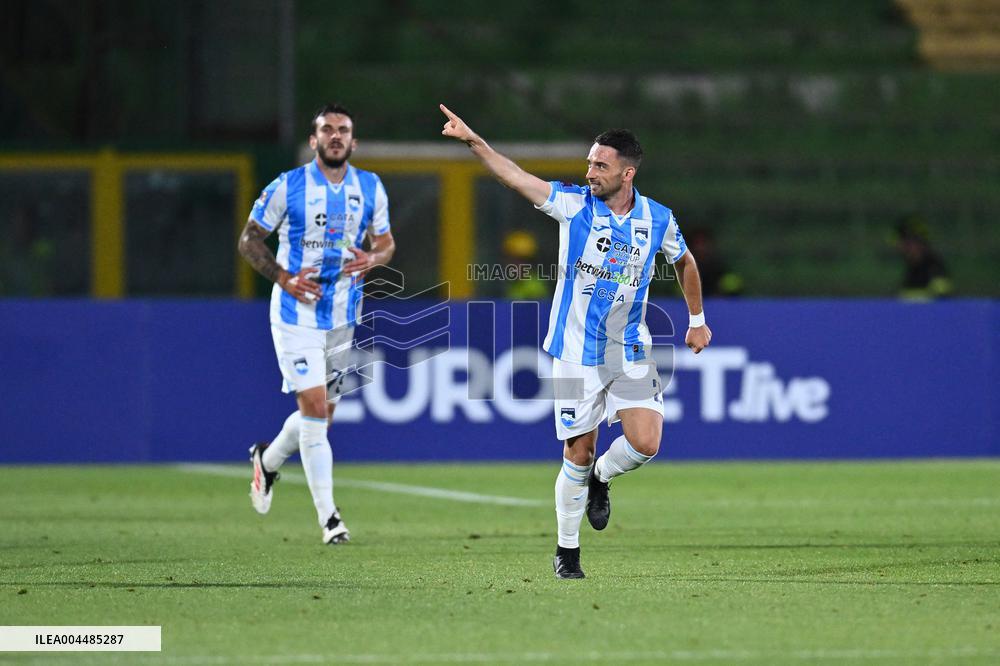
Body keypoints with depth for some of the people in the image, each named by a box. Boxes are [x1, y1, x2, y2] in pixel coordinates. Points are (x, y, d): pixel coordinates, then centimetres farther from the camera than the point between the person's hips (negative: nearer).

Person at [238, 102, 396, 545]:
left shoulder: (370, 189, 4)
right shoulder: (287, 187, -8)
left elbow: (386, 242, 14)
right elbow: (249, 239, -1)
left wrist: (373, 259, -10)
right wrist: (283, 277, -15)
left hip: (343, 317, 5)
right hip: (297, 314, -5)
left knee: (322, 414, 12)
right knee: (315, 410, -12)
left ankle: (267, 460, 43)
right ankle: (328, 516, -7)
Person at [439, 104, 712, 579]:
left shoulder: (658, 219, 0)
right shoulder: (573, 204, -5)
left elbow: (684, 262, 19)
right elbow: (514, 176, -14)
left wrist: (697, 320, 24)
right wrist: (473, 142, -27)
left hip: (630, 351, 2)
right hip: (576, 351, -2)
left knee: (645, 443, -14)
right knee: (579, 454, -1)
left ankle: (600, 479, 19)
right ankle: (566, 551, 15)